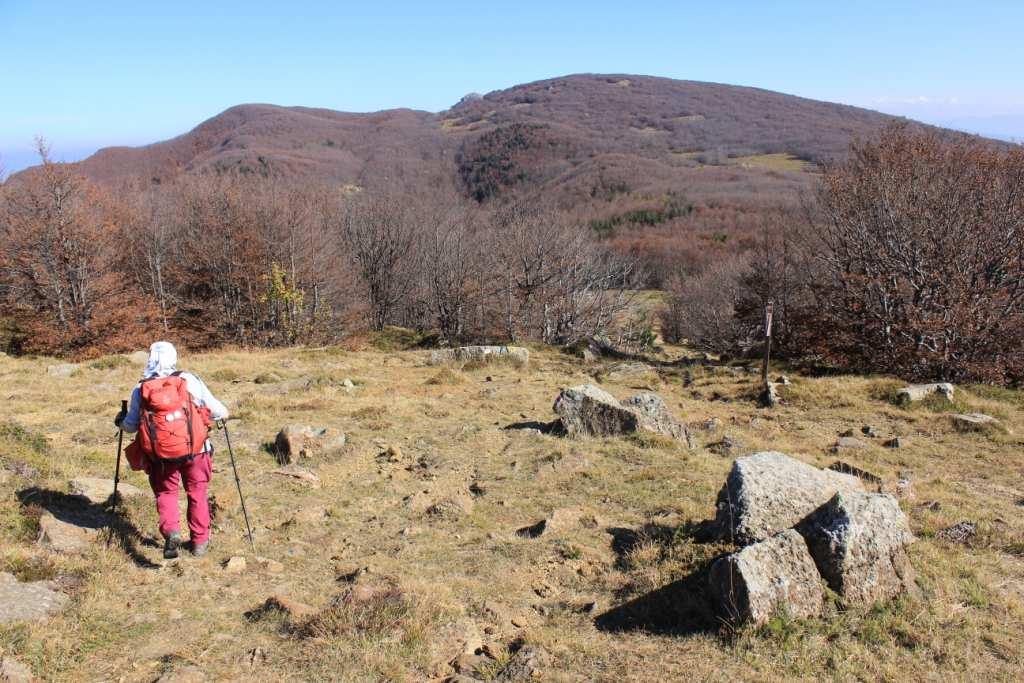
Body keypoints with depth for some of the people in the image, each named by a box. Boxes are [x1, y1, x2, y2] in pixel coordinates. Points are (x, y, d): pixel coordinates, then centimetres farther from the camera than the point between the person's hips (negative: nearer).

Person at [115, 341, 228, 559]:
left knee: (165, 493, 18)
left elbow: (131, 426, 8)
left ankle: (171, 531, -6)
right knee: (197, 493, 16)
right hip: (194, 450, 0)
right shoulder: (189, 380, -6)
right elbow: (217, 410, -3)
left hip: (160, 454, 1)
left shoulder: (140, 390, -1)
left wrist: (120, 422, 30)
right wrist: (222, 414, 20)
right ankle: (199, 541, 24)